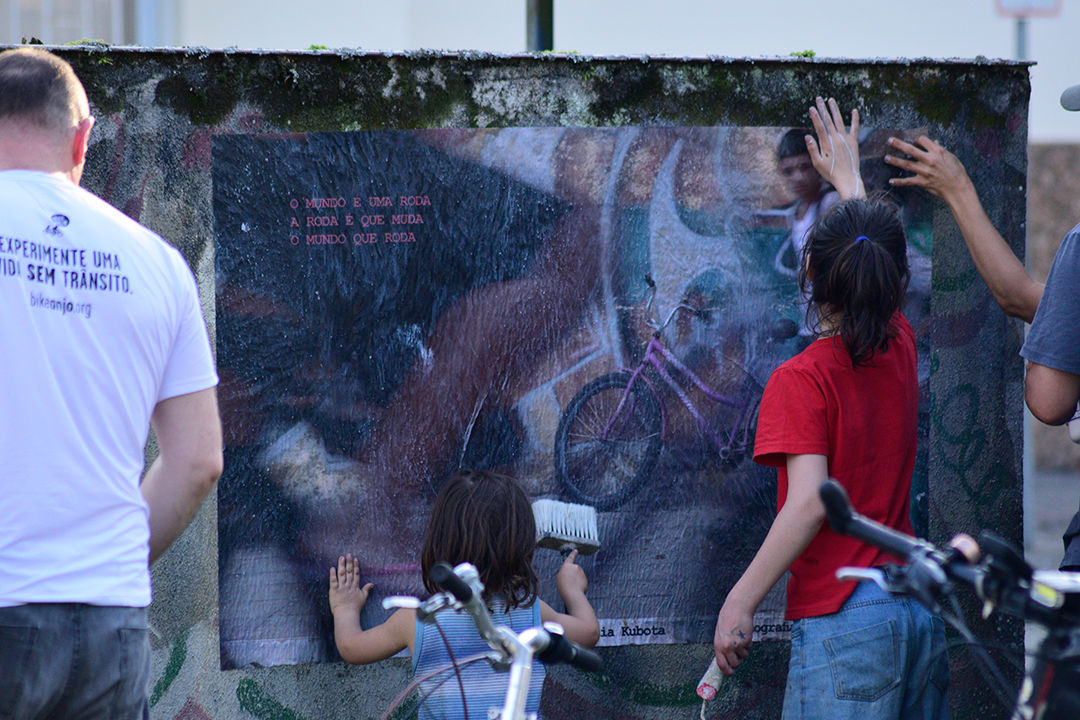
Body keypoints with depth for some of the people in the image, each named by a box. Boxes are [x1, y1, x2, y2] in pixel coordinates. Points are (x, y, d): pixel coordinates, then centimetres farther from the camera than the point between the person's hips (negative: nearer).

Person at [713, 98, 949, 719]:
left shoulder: (800, 380, -11)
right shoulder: (900, 349, 8)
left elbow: (810, 503, -20)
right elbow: (876, 271, 29)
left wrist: (739, 603, -18)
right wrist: (848, 175, 44)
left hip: (844, 619, -7)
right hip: (921, 609, 7)